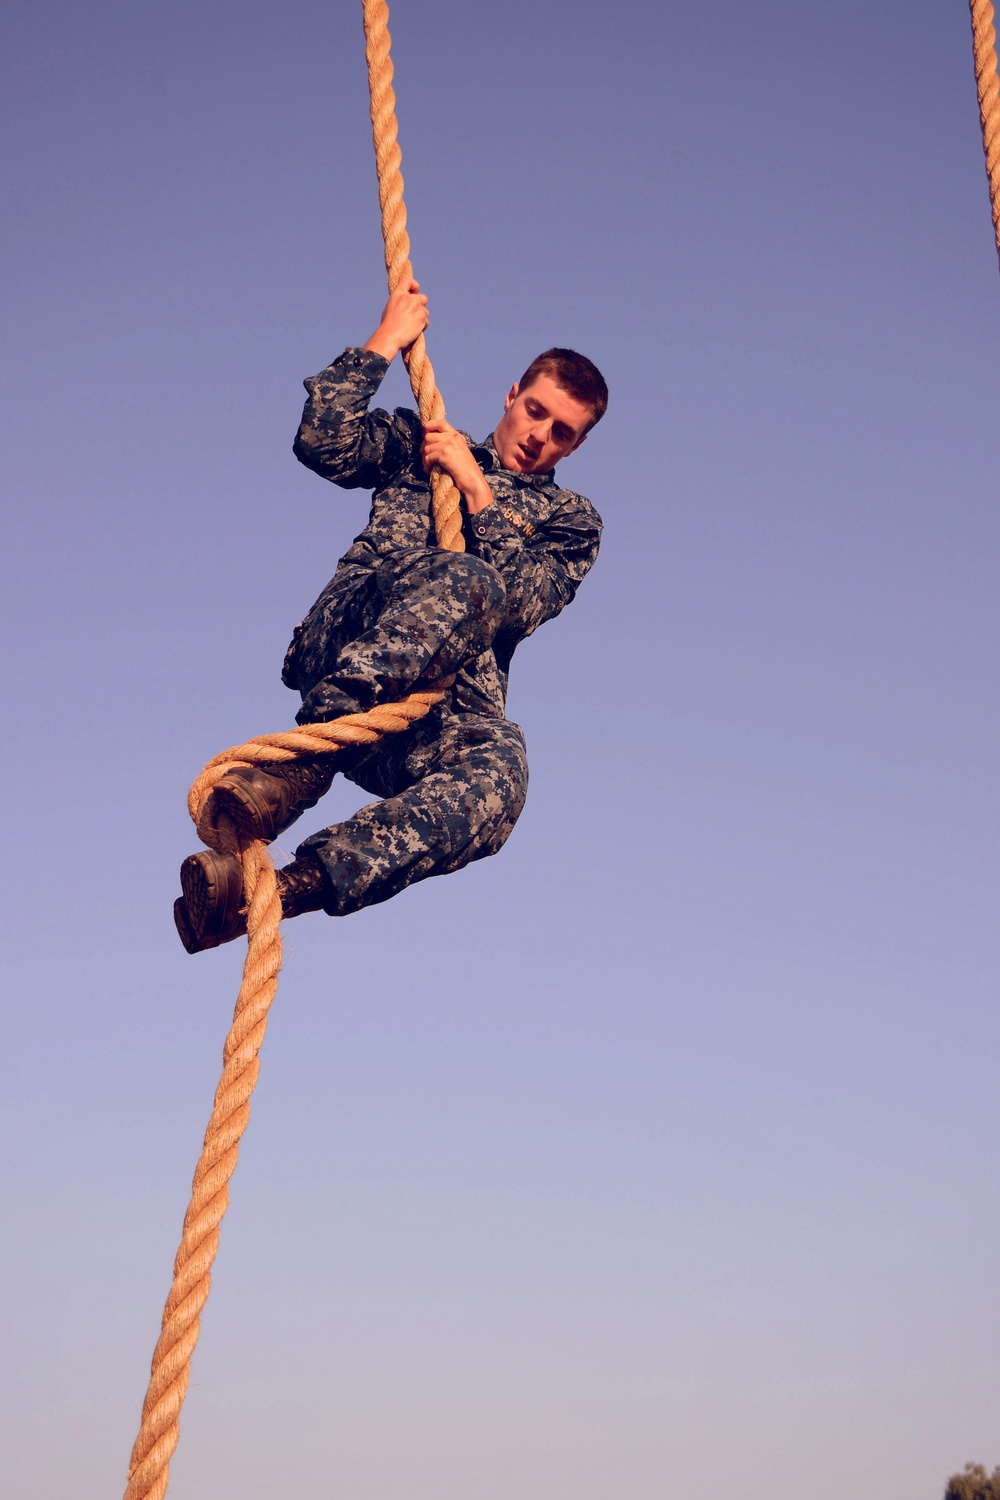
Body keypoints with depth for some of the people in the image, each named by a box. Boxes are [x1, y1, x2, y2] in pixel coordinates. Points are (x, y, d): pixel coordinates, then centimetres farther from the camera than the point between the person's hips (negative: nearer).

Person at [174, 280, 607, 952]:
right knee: (463, 583, -35)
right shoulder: (419, 444, 27)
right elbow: (324, 442, 7)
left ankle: (282, 887, -53)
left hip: (448, 710, 1)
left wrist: (476, 491, 1)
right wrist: (385, 341, 12)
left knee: (497, 771, -38)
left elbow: (521, 605, 3)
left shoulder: (571, 522, 24)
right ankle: (300, 765, -45)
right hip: (343, 646, -1)